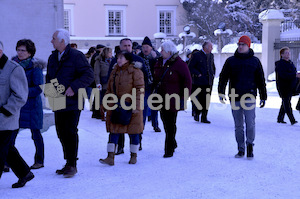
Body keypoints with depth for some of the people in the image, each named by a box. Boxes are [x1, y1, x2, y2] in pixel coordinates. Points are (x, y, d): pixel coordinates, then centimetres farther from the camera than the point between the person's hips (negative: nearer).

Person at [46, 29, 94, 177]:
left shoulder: (76, 56, -8)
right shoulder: (52, 58, 14)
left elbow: (89, 75, -13)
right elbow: (49, 76, 25)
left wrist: (74, 87, -22)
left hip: (72, 102, -7)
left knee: (70, 132, -7)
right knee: (61, 132, 10)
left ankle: (72, 165, 2)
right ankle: (69, 163, 21)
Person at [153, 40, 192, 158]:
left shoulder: (179, 64, -9)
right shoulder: (159, 63, 10)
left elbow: (187, 81, -9)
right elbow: (156, 79, 20)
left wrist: (183, 98, -12)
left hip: (172, 100, -6)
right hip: (161, 99, 6)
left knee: (170, 124, -2)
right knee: (165, 122, 14)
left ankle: (169, 150, 6)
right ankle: (173, 143, 33)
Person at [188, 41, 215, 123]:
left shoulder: (211, 56, 14)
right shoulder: (196, 55, -5)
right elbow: (190, 67, -6)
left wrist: (213, 74, 12)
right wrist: (198, 74, -13)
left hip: (209, 82, 6)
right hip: (199, 82, -6)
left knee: (207, 100, 5)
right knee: (200, 99, -5)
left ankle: (204, 117, 12)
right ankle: (197, 114, 16)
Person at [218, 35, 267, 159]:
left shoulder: (255, 61, 8)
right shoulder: (231, 61, 8)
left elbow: (261, 80, 11)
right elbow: (223, 77, 7)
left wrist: (263, 97, 9)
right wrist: (221, 92, -6)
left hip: (249, 97, -1)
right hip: (235, 98, 1)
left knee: (250, 123, -10)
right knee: (238, 125, 6)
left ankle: (250, 144, 10)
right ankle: (241, 149, 16)